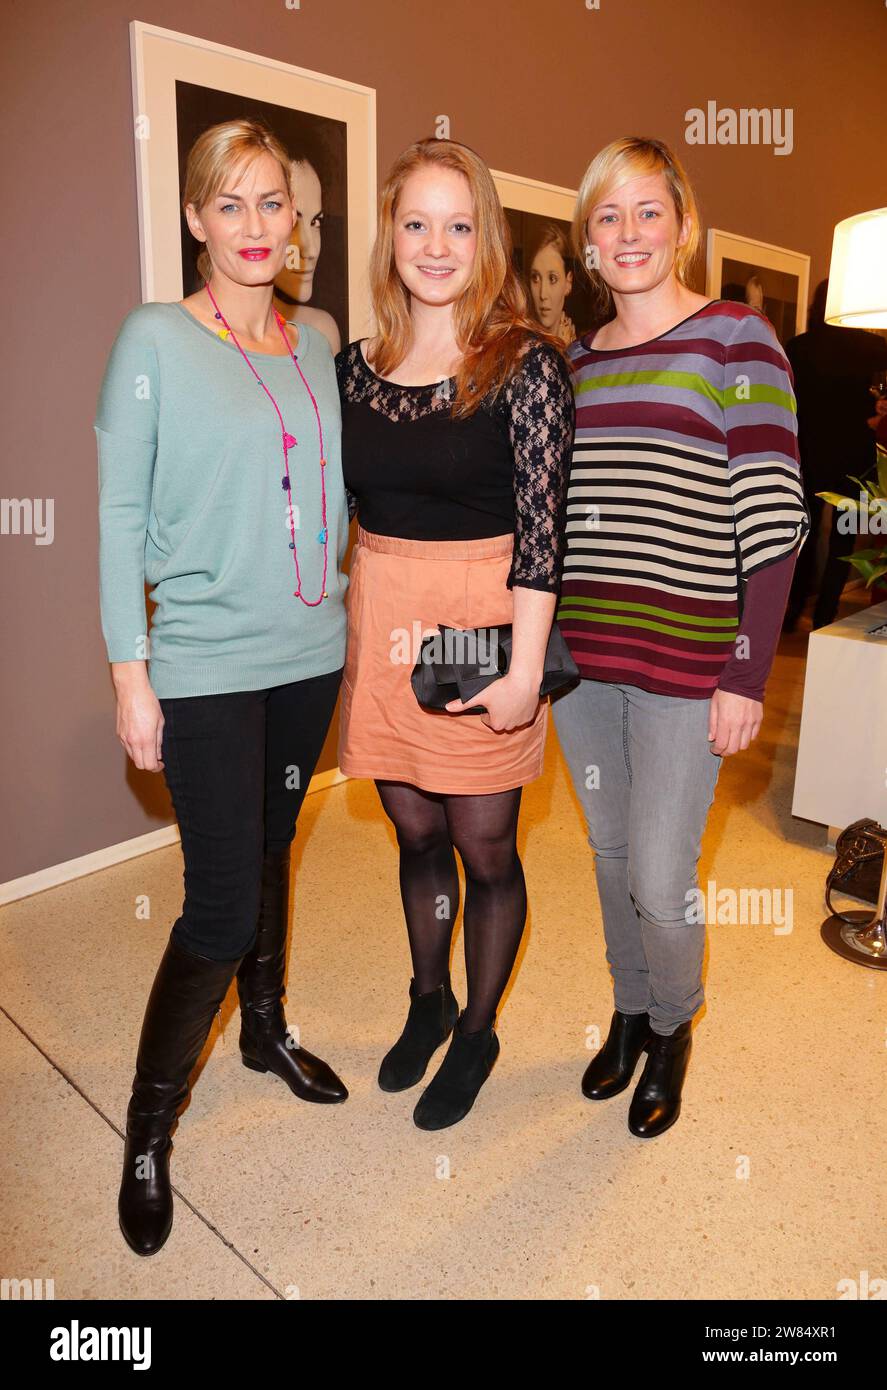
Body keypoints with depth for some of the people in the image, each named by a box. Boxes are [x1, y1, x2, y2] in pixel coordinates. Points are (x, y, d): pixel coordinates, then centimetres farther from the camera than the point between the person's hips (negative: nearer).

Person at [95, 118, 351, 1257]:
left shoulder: (317, 342, 11)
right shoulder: (154, 339, -4)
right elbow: (119, 513, -6)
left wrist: (349, 612, 11)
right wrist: (130, 671, -10)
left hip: (310, 654, 5)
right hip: (206, 663, -5)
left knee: (271, 855, 19)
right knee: (221, 904, -5)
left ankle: (265, 1032, 42)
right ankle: (148, 1128, 19)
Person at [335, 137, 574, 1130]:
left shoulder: (526, 364, -7)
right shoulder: (357, 364, 7)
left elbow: (542, 527, -11)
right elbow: (340, 506, 12)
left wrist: (525, 667, -16)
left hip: (485, 630, -4)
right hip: (380, 622, 5)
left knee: (483, 844, 7)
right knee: (416, 834, 17)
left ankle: (477, 1030, 32)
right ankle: (428, 1002, 41)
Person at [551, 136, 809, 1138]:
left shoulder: (737, 337, -3)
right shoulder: (579, 360, 12)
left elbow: (771, 518, -9)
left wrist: (748, 675, -13)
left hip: (687, 664, -5)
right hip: (581, 656, 5)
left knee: (659, 878, 0)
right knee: (610, 854, 16)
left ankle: (672, 1028, 31)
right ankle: (628, 1013, 40)